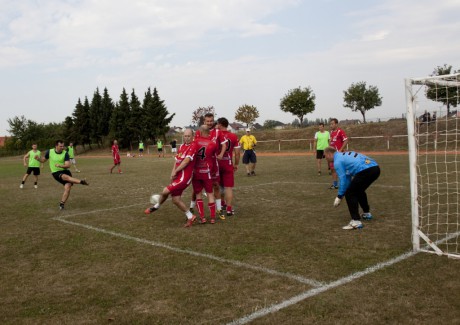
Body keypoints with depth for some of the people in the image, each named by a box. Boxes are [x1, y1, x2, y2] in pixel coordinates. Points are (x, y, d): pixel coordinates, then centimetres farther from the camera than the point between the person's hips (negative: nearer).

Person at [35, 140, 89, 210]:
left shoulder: (65, 153, -6)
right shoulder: (49, 152, -2)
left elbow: (68, 165, -13)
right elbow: (43, 160, 14)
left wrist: (60, 165, -30)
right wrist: (38, 158, -7)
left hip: (65, 171, 1)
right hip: (56, 173, -1)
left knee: (67, 188, -16)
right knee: (66, 177, -36)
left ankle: (61, 204, -3)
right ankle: (81, 181, -39)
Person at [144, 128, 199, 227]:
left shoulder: (193, 146, -11)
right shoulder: (182, 146, 14)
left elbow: (186, 161, -17)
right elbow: (177, 160, 16)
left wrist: (175, 171, -8)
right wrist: (173, 172, 1)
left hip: (184, 176, -9)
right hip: (178, 176, 9)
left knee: (165, 191, -11)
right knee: (176, 200, 8)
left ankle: (157, 206, 18)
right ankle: (190, 217, 19)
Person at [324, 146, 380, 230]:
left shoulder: (337, 161, 0)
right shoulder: (344, 155, 27)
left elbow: (343, 180, -1)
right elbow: (348, 177, 30)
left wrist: (339, 196, 8)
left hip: (365, 171, -10)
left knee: (349, 194, 0)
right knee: (358, 191, 30)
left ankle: (356, 221, -7)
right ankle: (367, 213, 46)